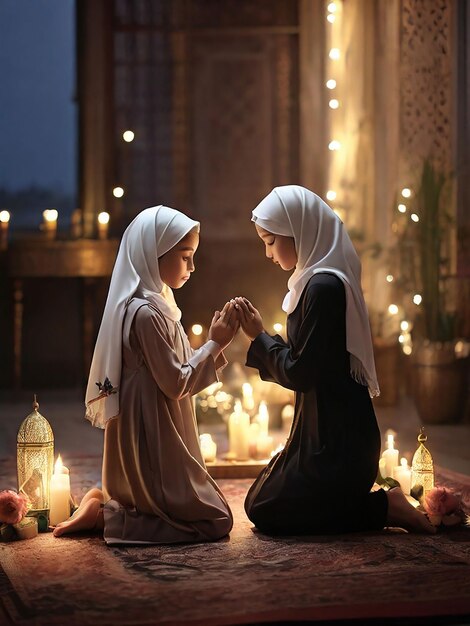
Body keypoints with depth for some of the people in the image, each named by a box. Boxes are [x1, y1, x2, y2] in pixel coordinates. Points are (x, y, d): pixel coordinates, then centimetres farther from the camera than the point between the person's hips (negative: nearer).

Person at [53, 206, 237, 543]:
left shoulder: (156, 306, 11)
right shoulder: (146, 313, -20)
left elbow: (178, 372, 13)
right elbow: (176, 384, -19)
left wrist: (216, 341, 2)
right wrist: (215, 344, -13)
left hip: (158, 432, 10)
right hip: (154, 437, -10)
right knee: (215, 519, -5)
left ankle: (103, 501, 11)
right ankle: (104, 516, -7)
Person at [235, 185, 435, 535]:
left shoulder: (324, 287, -21)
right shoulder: (320, 280, 10)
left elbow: (300, 373, -20)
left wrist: (259, 336, -8)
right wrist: (258, 335, 4)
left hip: (337, 436, -10)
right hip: (326, 429, 10)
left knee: (268, 513, -1)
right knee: (259, 503, 17)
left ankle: (386, 507, -1)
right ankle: (382, 502, 13)